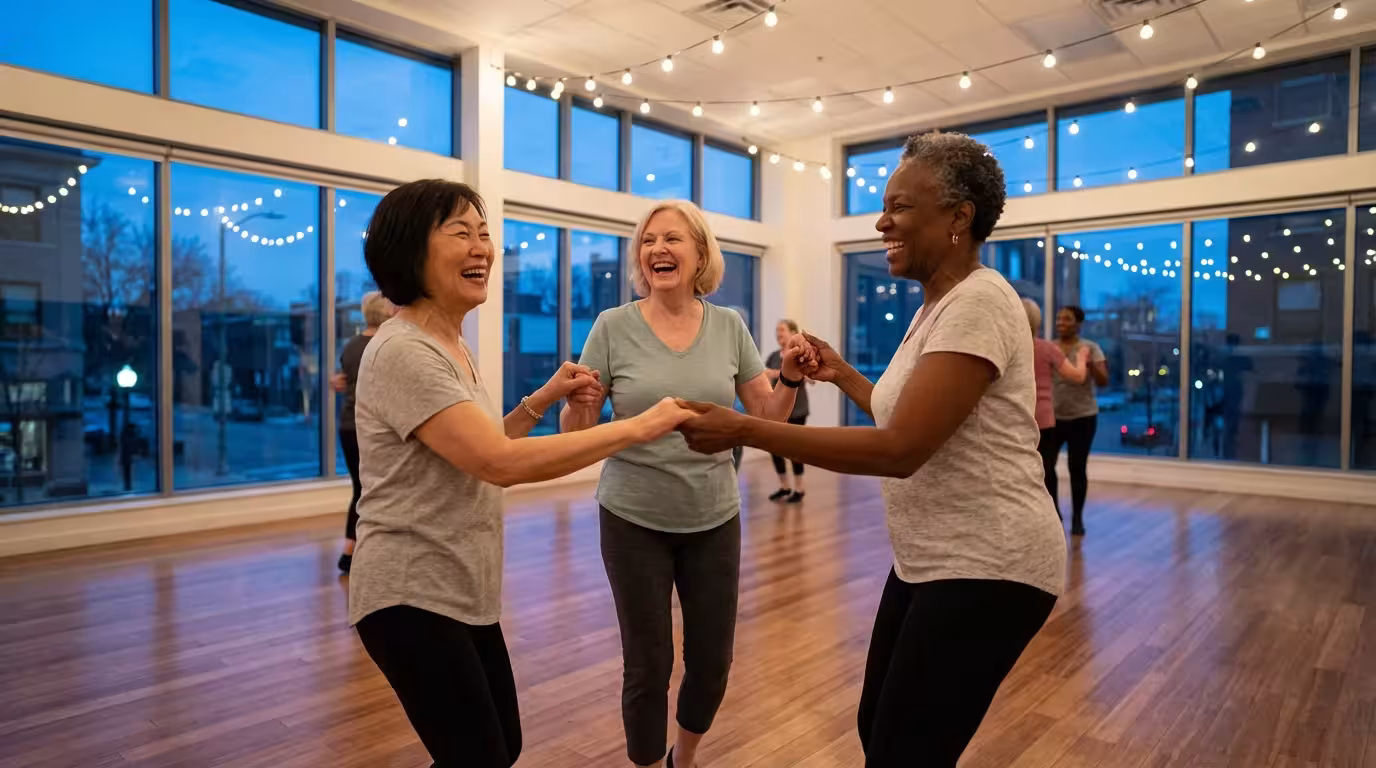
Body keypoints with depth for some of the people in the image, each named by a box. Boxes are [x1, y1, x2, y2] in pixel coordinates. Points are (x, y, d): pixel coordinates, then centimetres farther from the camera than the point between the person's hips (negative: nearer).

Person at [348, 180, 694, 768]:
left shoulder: (454, 348, 10)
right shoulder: (402, 351, -21)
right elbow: (502, 464, -30)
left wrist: (541, 401, 2)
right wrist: (639, 427, -26)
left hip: (464, 592, 9)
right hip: (413, 598, -9)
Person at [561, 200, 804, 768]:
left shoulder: (729, 326, -1)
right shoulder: (613, 327, -8)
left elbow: (767, 418, 4)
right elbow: (576, 434, -6)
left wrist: (791, 379, -14)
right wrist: (574, 401, -27)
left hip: (714, 519, 3)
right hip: (634, 521, -2)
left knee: (712, 661, 14)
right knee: (648, 666, 8)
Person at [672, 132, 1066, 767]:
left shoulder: (978, 303, -21)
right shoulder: (938, 305, 10)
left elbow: (900, 450, -28)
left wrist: (743, 429, -27)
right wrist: (841, 375, 13)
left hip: (985, 569, -10)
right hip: (930, 560, 10)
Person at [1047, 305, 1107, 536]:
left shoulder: (1091, 348, -1)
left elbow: (1103, 382, -8)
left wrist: (1090, 364, -25)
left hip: (1082, 417, -2)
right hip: (1053, 416, 2)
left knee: (1077, 467, 1)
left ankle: (1077, 518, 15)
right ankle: (1054, 512, 15)